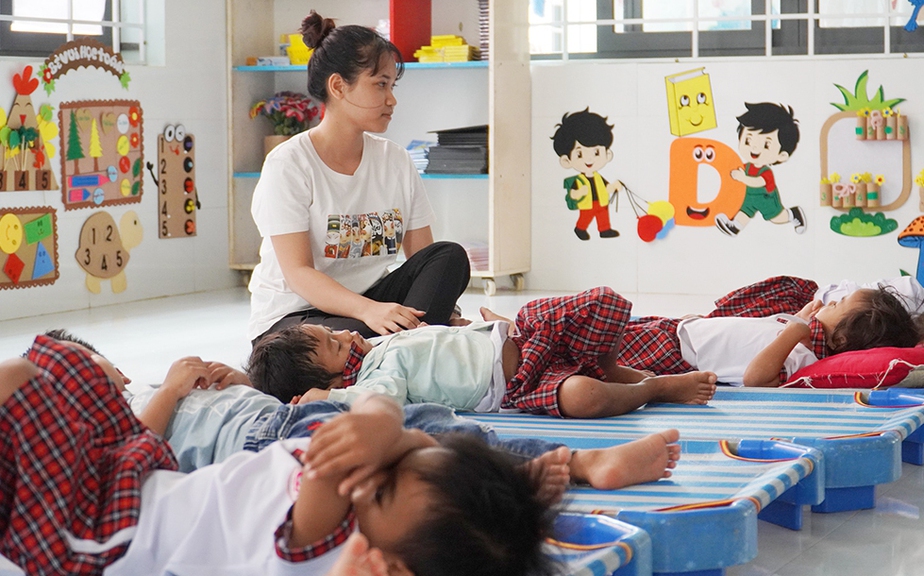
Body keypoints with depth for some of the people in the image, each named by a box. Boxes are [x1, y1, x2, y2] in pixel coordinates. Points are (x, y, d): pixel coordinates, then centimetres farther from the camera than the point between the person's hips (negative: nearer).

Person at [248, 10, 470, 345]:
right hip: (293, 315, -6)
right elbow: (298, 273, -18)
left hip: (371, 302, 6)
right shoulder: (288, 164, -10)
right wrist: (367, 310, -36)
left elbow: (427, 259, 4)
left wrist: (443, 311, -20)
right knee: (356, 335, -39)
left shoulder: (396, 161, 7)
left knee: (449, 255, -19)